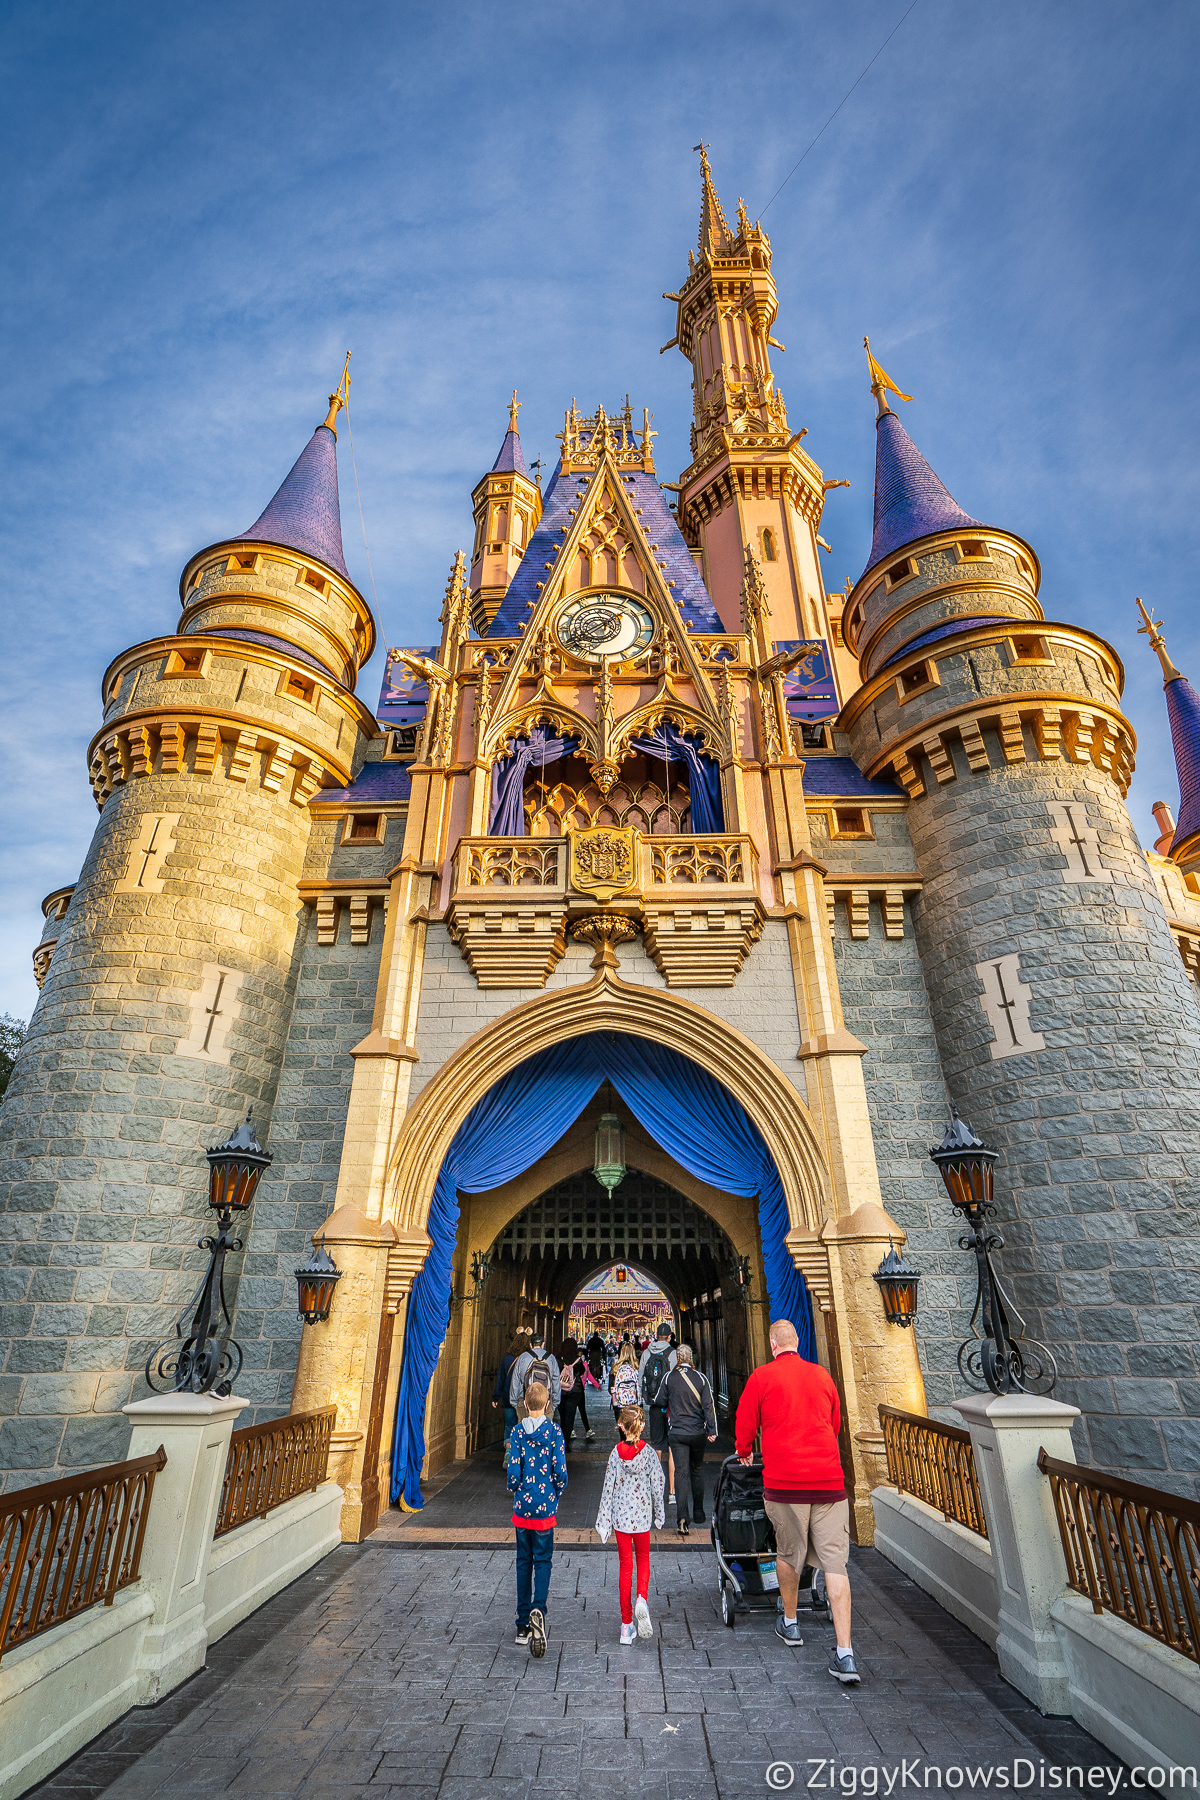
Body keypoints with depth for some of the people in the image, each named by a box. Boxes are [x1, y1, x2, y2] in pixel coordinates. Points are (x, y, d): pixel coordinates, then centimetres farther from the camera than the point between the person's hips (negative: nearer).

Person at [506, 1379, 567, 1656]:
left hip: (522, 1507, 1)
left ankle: (523, 1624, 20)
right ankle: (538, 1609, -12)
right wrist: (556, 1496, 8)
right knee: (543, 1560, 11)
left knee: (524, 1562, 14)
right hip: (546, 1508, -1)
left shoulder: (518, 1432, -8)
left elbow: (513, 1471, -9)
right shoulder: (554, 1431, -11)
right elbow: (560, 1472, -10)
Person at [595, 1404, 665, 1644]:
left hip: (621, 1515, 0)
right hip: (642, 1514, 0)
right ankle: (642, 1599, -5)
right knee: (643, 1558, 21)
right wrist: (659, 1516, 9)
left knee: (625, 1565, 12)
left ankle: (627, 1625, 14)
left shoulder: (616, 1453, -11)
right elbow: (657, 1485, -6)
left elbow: (609, 1487, -8)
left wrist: (603, 1522, 1)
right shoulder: (648, 1452, -11)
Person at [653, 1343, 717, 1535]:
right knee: (697, 1471, 19)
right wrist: (712, 1430, -6)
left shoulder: (669, 1377, -6)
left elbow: (659, 1401, 2)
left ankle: (683, 1519, -12)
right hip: (698, 1433, 2)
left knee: (681, 1473, 0)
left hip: (677, 1433, -2)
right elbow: (708, 1405, -8)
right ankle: (698, 1513, 30)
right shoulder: (701, 1377, -5)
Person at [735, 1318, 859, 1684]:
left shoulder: (762, 1376, -3)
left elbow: (745, 1425, 5)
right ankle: (844, 1654, -1)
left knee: (789, 1554, 18)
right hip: (829, 1480, 2)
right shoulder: (822, 1375, 8)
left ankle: (789, 1623, 35)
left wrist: (745, 1453, 28)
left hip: (785, 1480, -2)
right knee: (834, 1562, 4)